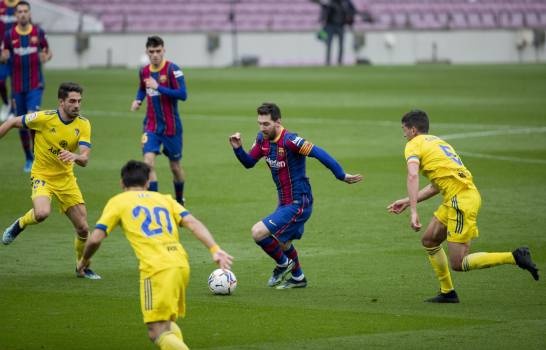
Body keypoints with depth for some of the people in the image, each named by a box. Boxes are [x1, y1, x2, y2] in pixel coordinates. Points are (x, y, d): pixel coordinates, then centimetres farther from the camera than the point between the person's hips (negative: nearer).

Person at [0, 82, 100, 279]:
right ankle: (19, 224, 1)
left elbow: (84, 159, -18)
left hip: (66, 179, 4)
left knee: (83, 228, 2)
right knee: (42, 213, -34)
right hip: (42, 176, -3)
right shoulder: (44, 118, -18)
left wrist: (74, 156, -40)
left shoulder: (83, 125, -9)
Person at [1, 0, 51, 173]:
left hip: (35, 85, -2)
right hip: (17, 86, 2)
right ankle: (28, 159, 23)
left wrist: (46, 57, -13)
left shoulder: (38, 32, -2)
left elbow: (47, 51, 10)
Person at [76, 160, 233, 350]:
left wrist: (84, 260, 25)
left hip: (156, 269, -5)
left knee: (158, 333, -5)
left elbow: (95, 239, 6)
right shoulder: (164, 199, 24)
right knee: (167, 322, 26)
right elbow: (193, 223, 8)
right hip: (182, 265, 5)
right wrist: (214, 249, 0)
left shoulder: (117, 202, 13)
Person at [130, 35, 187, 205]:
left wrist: (158, 87, -25)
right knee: (148, 161, -17)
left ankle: (180, 201, 34)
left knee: (175, 166, 10)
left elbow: (182, 94, -21)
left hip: (171, 127, -3)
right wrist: (138, 100, 5)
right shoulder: (144, 71, 5)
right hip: (151, 126, 3)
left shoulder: (172, 69, -13)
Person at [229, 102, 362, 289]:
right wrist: (238, 148, -9)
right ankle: (298, 278, 48)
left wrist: (342, 176, -25)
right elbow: (249, 162, 11)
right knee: (283, 243, 25)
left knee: (258, 232, -16)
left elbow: (318, 153, -25)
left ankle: (283, 264, 8)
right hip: (284, 202, 9)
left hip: (298, 203, -9)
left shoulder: (289, 140, -25)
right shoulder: (262, 139, 0)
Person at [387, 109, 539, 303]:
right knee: (429, 240, 18)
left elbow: (413, 176, -20)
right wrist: (407, 201, 29)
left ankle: (515, 257, -13)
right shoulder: (437, 141, 25)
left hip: (461, 200, -9)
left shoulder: (414, 145, -1)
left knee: (458, 263, -8)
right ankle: (448, 292, 19)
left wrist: (413, 211, -25)